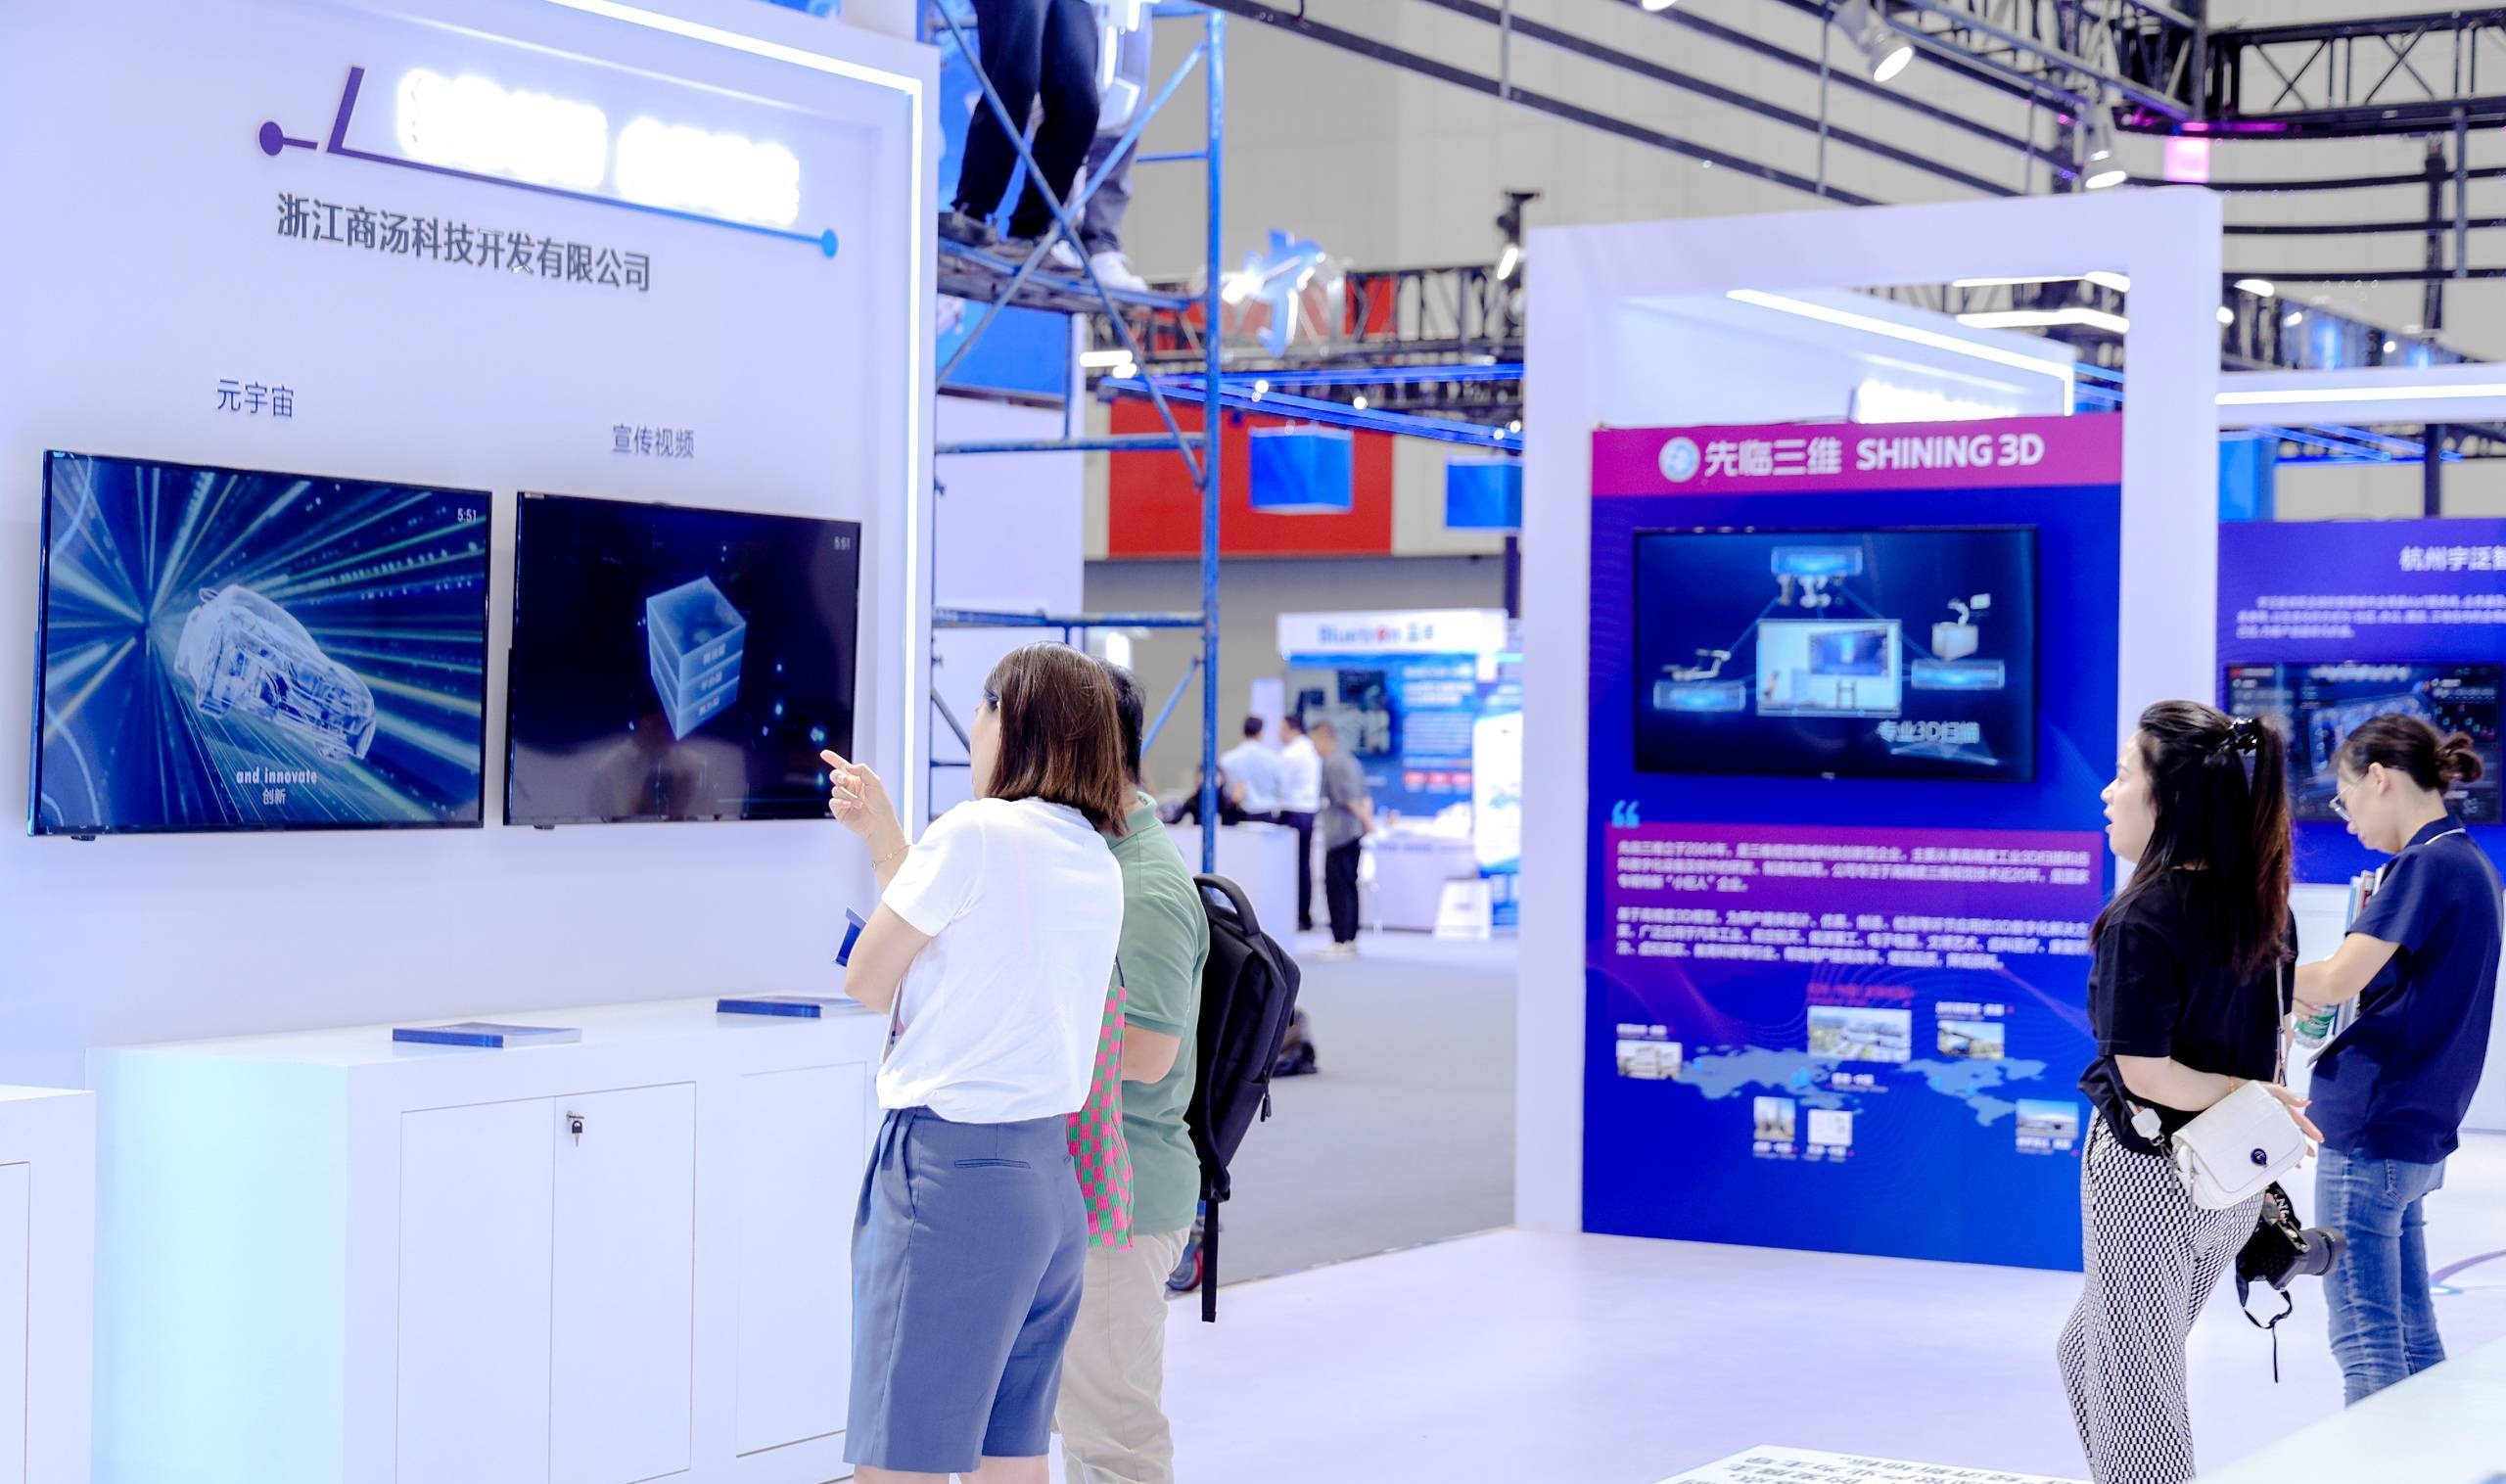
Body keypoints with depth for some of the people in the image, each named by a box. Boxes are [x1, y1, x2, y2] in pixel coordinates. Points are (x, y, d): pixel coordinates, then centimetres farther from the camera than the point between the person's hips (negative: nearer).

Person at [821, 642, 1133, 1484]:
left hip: (951, 1168, -8)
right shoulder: (1099, 864, 13)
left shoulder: (975, 832, -10)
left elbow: (867, 985, -2)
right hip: (1051, 1176, 8)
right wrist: (880, 832, 22)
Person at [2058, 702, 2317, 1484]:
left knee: (2135, 1392, 8)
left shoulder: (2143, 918, -21)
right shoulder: (2263, 904, 2)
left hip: (2147, 1172, -8)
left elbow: (2145, 1073, -24)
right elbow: (2274, 1033, 9)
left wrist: (2244, 1095, -13)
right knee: (2086, 1351, 25)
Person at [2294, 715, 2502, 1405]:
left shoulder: (2426, 865, -14)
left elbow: (2337, 979, -21)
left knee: (2365, 1337, -6)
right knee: (2411, 1334, 14)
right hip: (2419, 1132, 10)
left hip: (2371, 1129, -9)